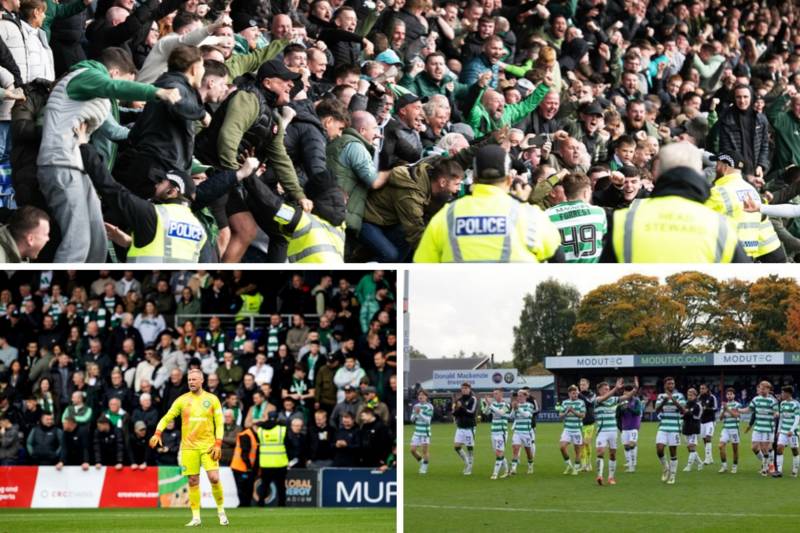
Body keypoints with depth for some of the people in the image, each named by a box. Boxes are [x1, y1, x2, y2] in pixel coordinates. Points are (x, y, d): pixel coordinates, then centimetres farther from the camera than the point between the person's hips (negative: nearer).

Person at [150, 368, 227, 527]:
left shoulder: (212, 399, 2)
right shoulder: (182, 400, 4)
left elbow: (219, 423, 2)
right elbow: (167, 418, 4)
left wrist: (218, 444, -8)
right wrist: (157, 433, -13)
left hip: (208, 446, -1)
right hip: (189, 446, 1)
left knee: (214, 478, -12)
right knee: (193, 481, 1)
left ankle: (221, 511, 8)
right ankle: (196, 517, 6)